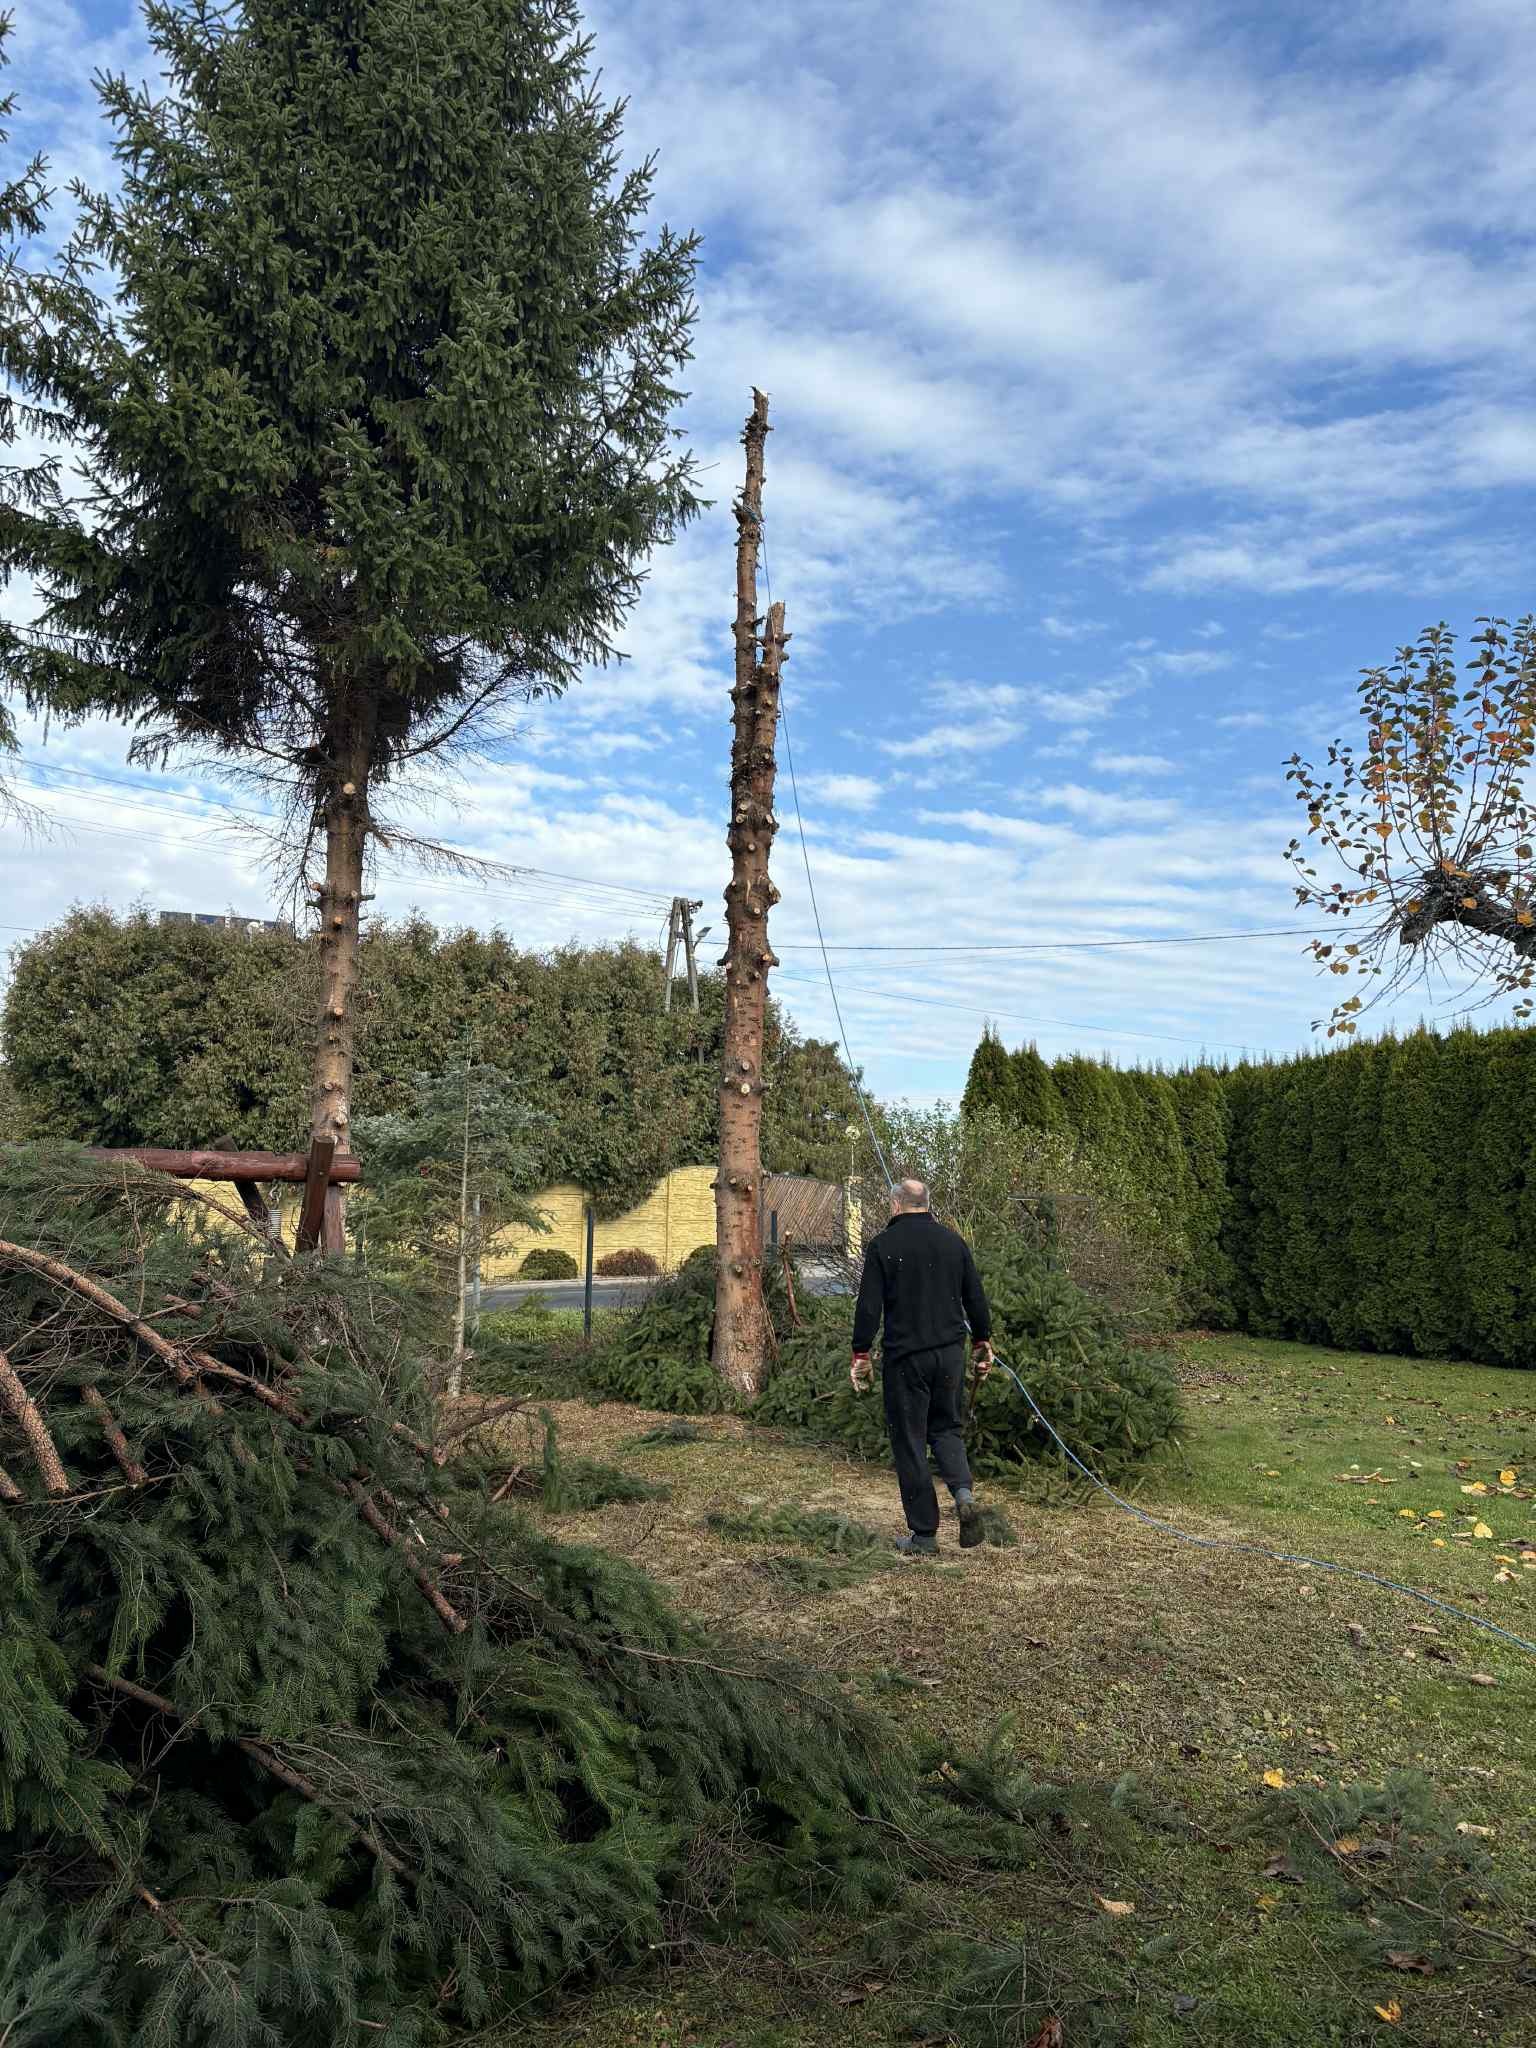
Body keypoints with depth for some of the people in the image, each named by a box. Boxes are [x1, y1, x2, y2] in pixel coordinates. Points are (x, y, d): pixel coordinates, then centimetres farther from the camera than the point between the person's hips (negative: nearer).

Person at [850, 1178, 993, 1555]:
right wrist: (982, 1343, 20)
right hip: (951, 1353, 4)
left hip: (905, 1357, -3)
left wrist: (860, 1355, -1)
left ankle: (923, 1534, 7)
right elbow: (975, 1298, 10)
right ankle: (964, 1492, -8)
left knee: (909, 1442, 5)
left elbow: (868, 1307, -8)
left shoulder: (882, 1245, -5)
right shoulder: (953, 1240, 6)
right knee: (948, 1428, 18)